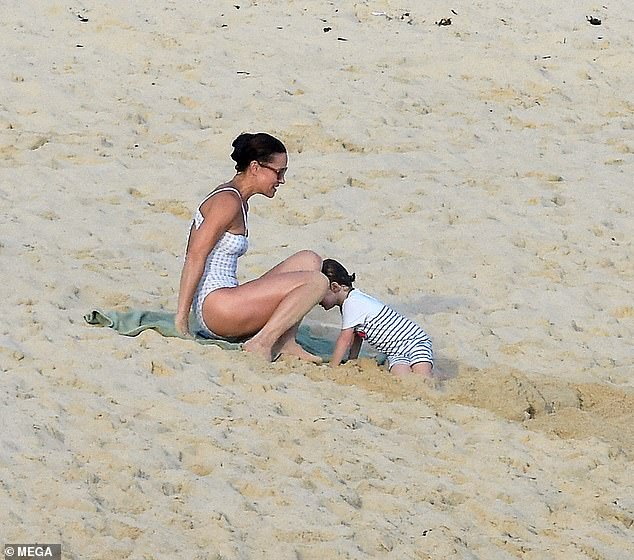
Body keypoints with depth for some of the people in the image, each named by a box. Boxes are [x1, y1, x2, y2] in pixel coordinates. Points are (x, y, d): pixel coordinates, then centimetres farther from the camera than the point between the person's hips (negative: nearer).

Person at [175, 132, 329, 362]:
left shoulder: (237, 201, 19)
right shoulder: (228, 202, -11)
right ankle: (261, 344, -19)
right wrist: (181, 319, -20)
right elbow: (195, 257, -17)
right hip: (214, 305, -10)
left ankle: (284, 343, 1)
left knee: (309, 261, 12)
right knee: (316, 282, -14)